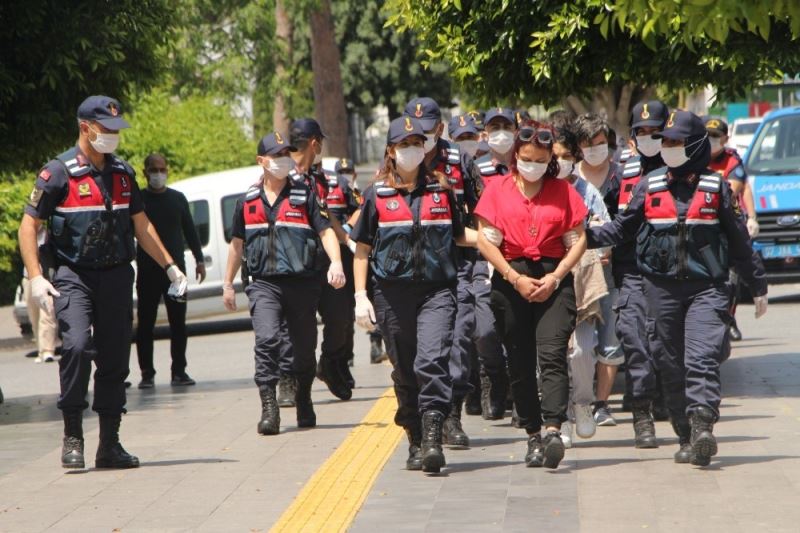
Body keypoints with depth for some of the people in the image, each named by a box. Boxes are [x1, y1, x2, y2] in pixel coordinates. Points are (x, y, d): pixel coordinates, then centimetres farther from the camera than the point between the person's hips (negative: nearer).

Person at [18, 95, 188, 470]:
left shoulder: (123, 174, 12)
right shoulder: (58, 172, -6)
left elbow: (141, 226, 22)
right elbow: (29, 225, -4)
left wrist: (169, 266, 19)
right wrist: (35, 277, -14)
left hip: (117, 275, 5)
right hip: (73, 274, -5)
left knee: (115, 357, 5)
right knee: (77, 345, -23)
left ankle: (109, 445, 13)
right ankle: (72, 437, -12)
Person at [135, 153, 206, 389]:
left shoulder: (177, 199, 11)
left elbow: (190, 230, 16)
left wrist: (199, 259, 12)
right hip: (147, 270, -2)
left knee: (178, 322, 2)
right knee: (145, 323, -1)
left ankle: (179, 371, 7)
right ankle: (147, 374, 3)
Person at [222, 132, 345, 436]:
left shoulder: (304, 195, 5)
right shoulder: (248, 202, 11)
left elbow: (325, 231, 0)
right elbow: (237, 243, 20)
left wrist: (336, 262, -18)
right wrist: (228, 284, 21)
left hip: (302, 282, 0)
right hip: (263, 283, 0)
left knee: (304, 347, 8)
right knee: (267, 340, -18)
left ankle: (304, 403, 28)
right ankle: (268, 408, -20)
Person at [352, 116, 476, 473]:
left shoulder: (441, 190, 10)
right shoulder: (377, 195, 6)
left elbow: (458, 234, 21)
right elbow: (362, 249, 8)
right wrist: (360, 296, 1)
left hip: (436, 289, -1)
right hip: (392, 292, 1)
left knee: (432, 360, -19)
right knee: (405, 371, 6)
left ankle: (433, 439, -23)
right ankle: (416, 443, 20)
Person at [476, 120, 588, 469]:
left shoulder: (563, 191, 7)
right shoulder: (498, 189, 5)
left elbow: (578, 240, 4)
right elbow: (486, 241, 1)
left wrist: (555, 277, -9)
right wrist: (516, 278, -7)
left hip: (553, 278, -1)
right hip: (511, 278, 1)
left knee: (552, 354, -17)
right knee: (520, 362, 3)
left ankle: (553, 431, -27)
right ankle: (533, 436, 11)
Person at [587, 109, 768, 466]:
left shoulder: (714, 187, 6)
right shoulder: (649, 186, 9)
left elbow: (737, 239, 12)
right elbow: (623, 227, 14)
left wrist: (757, 285, 15)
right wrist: (590, 236, -4)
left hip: (706, 287, -3)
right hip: (662, 286, 3)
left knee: (702, 359, -18)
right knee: (671, 366, 3)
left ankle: (702, 428, -30)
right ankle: (687, 439, 10)